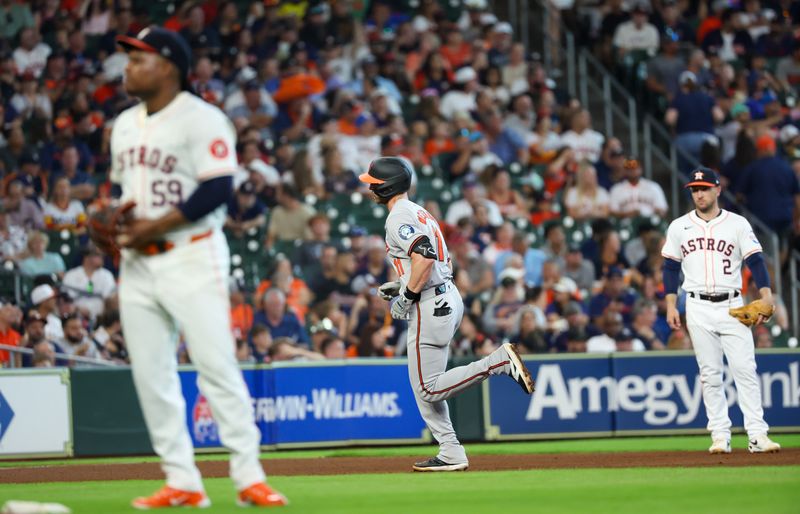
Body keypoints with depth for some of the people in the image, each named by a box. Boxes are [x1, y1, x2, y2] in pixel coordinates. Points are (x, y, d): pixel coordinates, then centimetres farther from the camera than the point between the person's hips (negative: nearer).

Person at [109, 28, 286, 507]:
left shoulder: (201, 119, -9)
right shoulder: (125, 124, 16)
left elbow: (218, 189, -16)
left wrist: (157, 226, -17)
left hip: (191, 256, -8)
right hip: (137, 262, 8)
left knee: (217, 367, -12)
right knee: (151, 376, 4)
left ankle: (249, 478, -9)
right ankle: (182, 482, 9)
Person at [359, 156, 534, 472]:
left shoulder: (400, 217, -12)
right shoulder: (418, 213, 19)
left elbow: (424, 257, -26)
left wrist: (407, 296, -18)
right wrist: (401, 286, 21)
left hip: (430, 305, -10)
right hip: (448, 298, 10)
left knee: (429, 389, -10)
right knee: (425, 388, 13)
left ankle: (500, 361, -15)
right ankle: (451, 455, 10)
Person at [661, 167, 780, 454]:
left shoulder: (738, 224, 4)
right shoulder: (679, 227, 8)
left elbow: (755, 261, -1)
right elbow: (671, 269, 11)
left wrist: (766, 298, -14)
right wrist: (671, 306, 3)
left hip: (732, 306, -1)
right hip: (698, 308, 1)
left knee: (745, 370, -9)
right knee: (710, 374, 1)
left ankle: (757, 435, -10)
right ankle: (720, 436, 5)